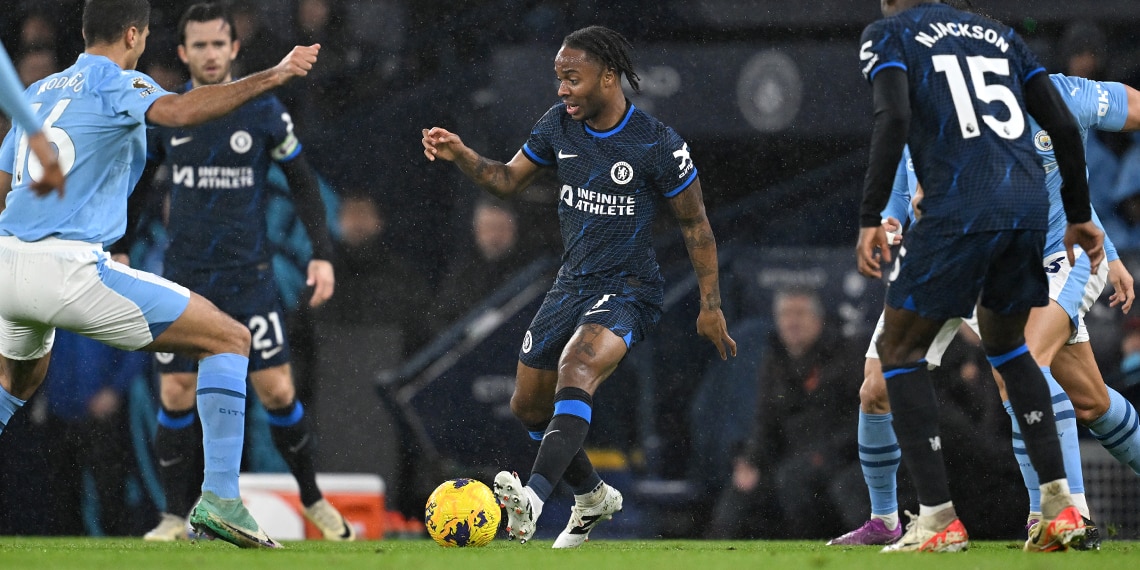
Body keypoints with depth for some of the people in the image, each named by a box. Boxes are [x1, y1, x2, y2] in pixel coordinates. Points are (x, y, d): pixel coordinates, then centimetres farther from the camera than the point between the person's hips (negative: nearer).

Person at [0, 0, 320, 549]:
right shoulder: (115, 84, -2)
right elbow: (178, 110, -23)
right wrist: (272, 76, -23)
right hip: (69, 268, -8)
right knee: (230, 340, 0)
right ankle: (220, 498, -12)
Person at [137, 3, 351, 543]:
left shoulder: (263, 112, -4)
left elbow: (302, 181, 5)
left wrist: (323, 254, -1)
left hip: (249, 276, -1)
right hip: (183, 277, 1)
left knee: (278, 393, -3)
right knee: (177, 397, -5)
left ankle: (313, 499, 16)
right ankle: (176, 516, 6)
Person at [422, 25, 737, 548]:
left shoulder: (658, 145, -14)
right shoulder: (559, 124, 1)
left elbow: (695, 224, -5)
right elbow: (508, 180, 11)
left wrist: (711, 306, -4)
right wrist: (459, 155, -9)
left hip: (628, 287, -7)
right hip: (571, 284, 7)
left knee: (576, 370, -33)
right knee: (529, 407, 12)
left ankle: (535, 496, -48)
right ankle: (592, 496, 37)